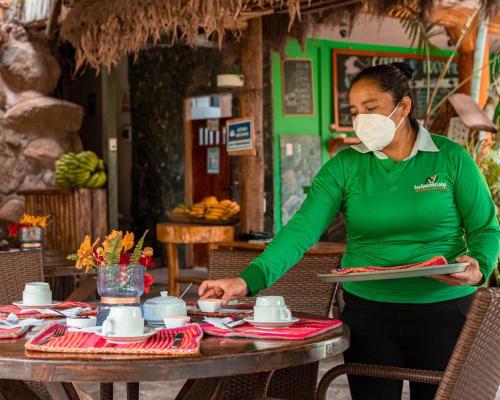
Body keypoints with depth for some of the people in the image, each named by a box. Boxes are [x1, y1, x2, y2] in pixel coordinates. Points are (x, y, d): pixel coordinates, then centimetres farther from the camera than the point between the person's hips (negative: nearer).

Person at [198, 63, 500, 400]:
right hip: (367, 311, 1)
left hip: (444, 309, -1)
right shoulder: (344, 166, 0)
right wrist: (249, 280, -22)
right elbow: (302, 230, -10)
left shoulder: (451, 158, -3)